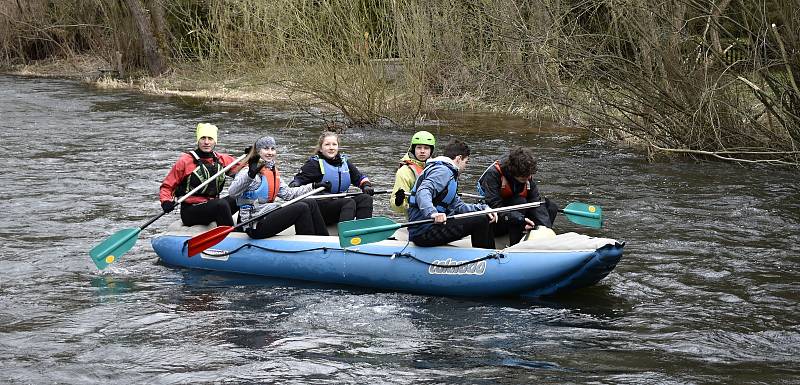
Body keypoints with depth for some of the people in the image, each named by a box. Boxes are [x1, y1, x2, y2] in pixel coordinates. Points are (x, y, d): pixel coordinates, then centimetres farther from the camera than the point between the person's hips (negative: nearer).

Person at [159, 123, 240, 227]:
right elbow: (167, 186, -1)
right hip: (190, 213, -6)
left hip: (213, 208, 6)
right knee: (221, 204, -31)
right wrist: (166, 202, -20)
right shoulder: (185, 161, -5)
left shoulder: (221, 160, 10)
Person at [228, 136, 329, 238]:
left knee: (311, 204, 3)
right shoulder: (249, 171, -11)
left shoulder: (273, 172, 17)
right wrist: (250, 175, -45)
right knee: (302, 208, -18)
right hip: (256, 226, -9)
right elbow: (232, 192, -28)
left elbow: (287, 193, 22)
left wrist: (313, 186, 19)